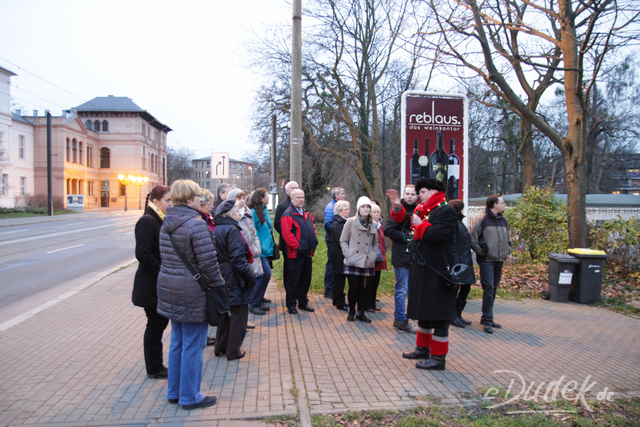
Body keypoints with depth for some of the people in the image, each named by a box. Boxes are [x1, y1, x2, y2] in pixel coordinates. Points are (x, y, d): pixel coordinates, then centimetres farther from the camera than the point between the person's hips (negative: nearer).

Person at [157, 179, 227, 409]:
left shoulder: (167, 223, 8)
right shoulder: (196, 224, -19)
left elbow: (165, 257, 13)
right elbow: (208, 262, -21)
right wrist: (218, 285, -8)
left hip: (169, 289, 9)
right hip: (192, 293, -9)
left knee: (177, 342, 20)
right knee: (193, 345, 5)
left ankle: (174, 392, 32)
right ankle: (190, 397, 18)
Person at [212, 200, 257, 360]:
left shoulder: (216, 230, 8)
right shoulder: (232, 230, -18)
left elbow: (217, 256, 13)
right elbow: (237, 259, -24)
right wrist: (250, 276, -17)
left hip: (222, 278, 9)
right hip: (235, 280, -9)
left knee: (226, 312, 21)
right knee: (239, 314, 5)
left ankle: (220, 347, 31)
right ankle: (233, 351, 14)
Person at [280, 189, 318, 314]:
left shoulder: (307, 214, 16)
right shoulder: (288, 215, -10)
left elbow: (313, 229, 23)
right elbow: (286, 234, -19)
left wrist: (313, 244, 9)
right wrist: (298, 246, -19)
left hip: (308, 253, 8)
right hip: (296, 254, -8)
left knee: (306, 279, 15)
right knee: (294, 280, 0)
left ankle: (303, 303, 28)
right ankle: (291, 305, 12)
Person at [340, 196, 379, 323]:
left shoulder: (372, 224, 10)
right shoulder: (351, 222, -1)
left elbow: (375, 243, 19)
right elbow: (343, 240, 2)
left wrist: (374, 256, 7)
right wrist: (348, 253, -8)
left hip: (367, 263, 3)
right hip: (353, 262, -3)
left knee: (364, 288, 5)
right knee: (354, 287, -1)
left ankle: (360, 312, 19)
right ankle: (351, 311, 17)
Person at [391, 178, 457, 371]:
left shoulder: (446, 211, -12)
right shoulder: (424, 211, 16)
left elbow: (438, 234, -27)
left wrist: (420, 225, -14)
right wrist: (398, 208, 10)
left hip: (438, 273, -10)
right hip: (422, 270, 10)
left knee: (438, 315, -1)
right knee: (423, 310, 19)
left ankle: (438, 358, 8)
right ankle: (423, 348, 33)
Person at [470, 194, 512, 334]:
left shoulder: (503, 220, 14)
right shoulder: (481, 219, -9)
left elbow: (507, 238, 26)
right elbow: (473, 238, -11)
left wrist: (507, 251, 14)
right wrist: (481, 252, -12)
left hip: (499, 260, 7)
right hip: (486, 260, -7)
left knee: (493, 289, 11)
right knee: (489, 288, -10)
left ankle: (486, 318, 21)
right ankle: (487, 320, -4)